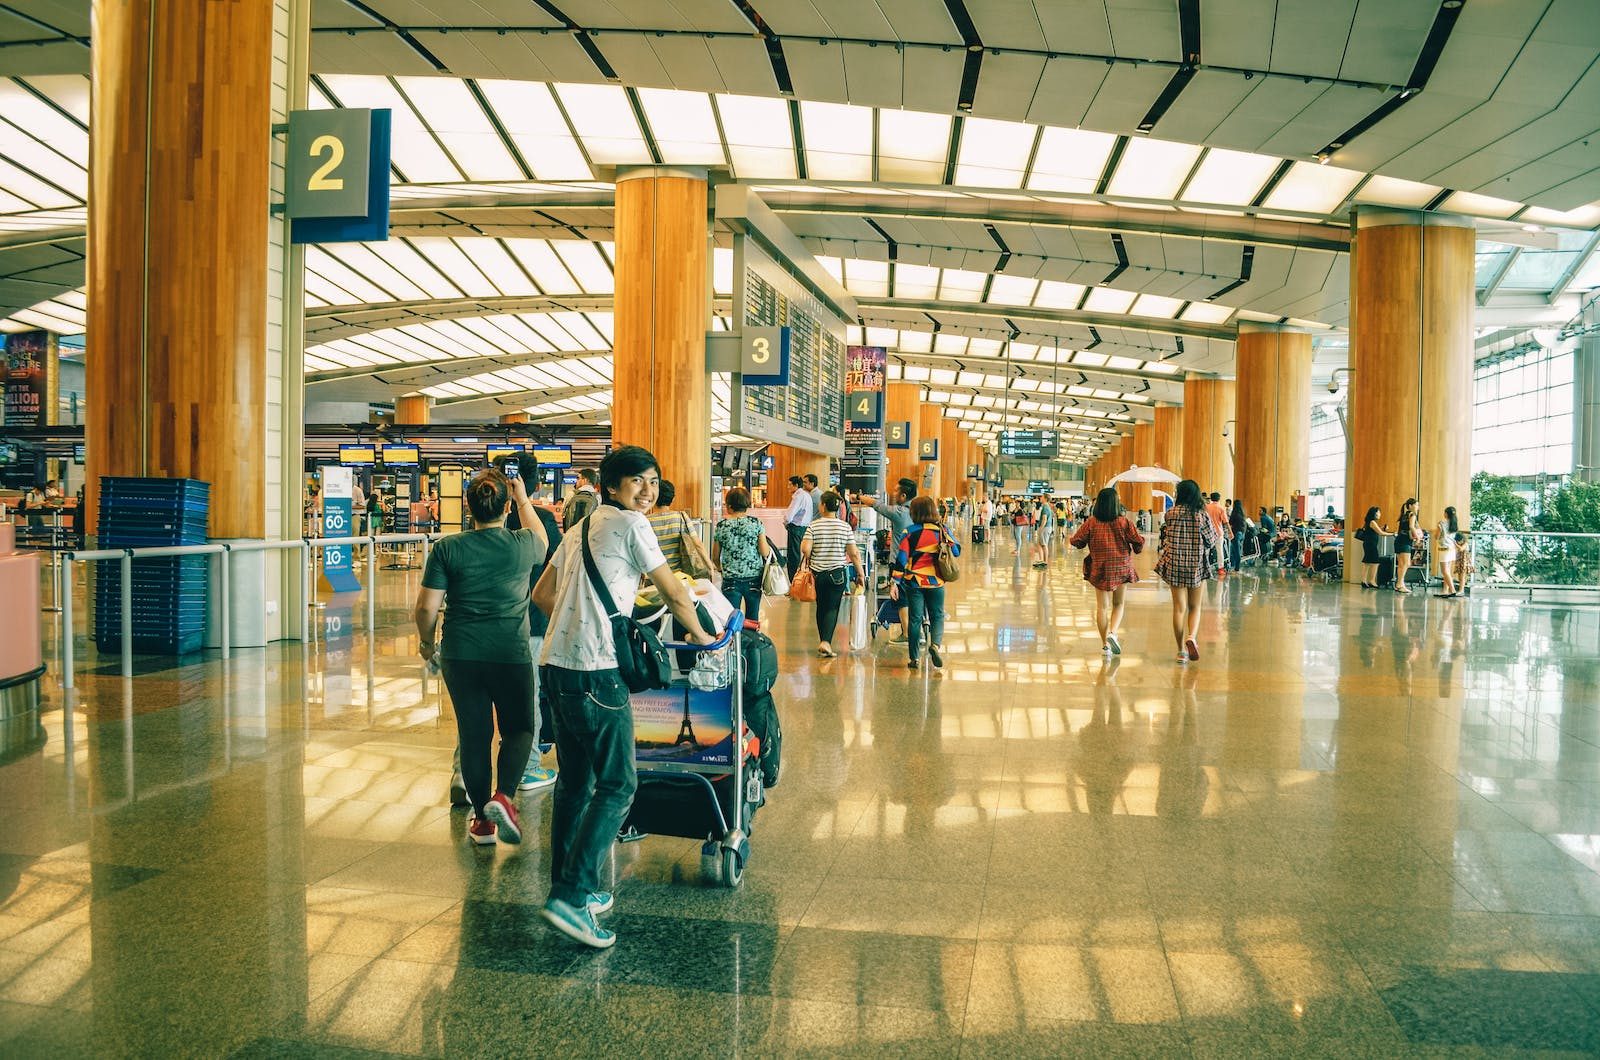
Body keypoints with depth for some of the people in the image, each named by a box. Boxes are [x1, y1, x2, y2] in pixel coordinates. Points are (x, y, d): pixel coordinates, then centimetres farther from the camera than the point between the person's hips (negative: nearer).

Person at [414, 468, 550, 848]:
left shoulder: (447, 549, -5)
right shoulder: (523, 545, -5)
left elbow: (426, 607, -5)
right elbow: (542, 539, 22)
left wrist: (426, 642, 13)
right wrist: (524, 500, 31)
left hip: (461, 655, 1)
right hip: (511, 654, -1)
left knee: (473, 734, 11)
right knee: (518, 729, 16)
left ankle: (482, 820, 20)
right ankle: (503, 796, -5)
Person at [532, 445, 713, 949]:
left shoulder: (581, 528, 21)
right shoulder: (630, 523, -4)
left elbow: (542, 594, 24)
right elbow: (674, 592, 0)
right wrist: (699, 635, 15)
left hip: (556, 663, 9)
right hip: (595, 670, -9)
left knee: (575, 780, 17)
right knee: (618, 784, -4)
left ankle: (568, 887, 25)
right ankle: (571, 895, -9)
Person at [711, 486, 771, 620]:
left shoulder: (721, 526, -2)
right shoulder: (756, 523, -4)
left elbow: (715, 558, 6)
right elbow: (765, 552, -6)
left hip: (731, 580, 0)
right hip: (753, 579, 1)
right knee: (752, 620, 10)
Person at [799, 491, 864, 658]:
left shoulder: (814, 526, -5)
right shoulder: (845, 527, -4)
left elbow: (805, 549, -14)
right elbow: (854, 553, -4)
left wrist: (808, 561, 7)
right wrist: (861, 573, 4)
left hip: (818, 573, 1)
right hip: (838, 573, -1)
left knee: (821, 607, 15)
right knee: (832, 608, 1)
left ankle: (823, 642, 24)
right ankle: (826, 642, -15)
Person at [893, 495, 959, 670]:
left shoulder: (910, 531, -7)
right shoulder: (942, 530, -1)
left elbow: (901, 558, -9)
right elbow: (957, 550, 4)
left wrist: (895, 582, -7)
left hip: (914, 582, -1)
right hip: (936, 582, 1)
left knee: (915, 618, 7)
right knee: (937, 616, 14)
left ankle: (914, 658, 11)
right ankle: (935, 644, -13)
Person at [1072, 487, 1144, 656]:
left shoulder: (1091, 523, -7)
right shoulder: (1123, 522, -8)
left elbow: (1076, 542, -4)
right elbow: (1139, 541, -6)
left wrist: (1088, 543, 18)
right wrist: (1136, 549, 17)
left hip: (1099, 569, 0)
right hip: (1121, 568, 0)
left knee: (1102, 606, 7)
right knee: (1118, 604, 16)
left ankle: (1105, 645, 7)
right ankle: (1112, 633, -7)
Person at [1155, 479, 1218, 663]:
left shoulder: (1171, 514, -5)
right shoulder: (1202, 515, -6)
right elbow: (1213, 540, 0)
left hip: (1175, 565, 0)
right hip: (1197, 566, 0)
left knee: (1179, 608, 6)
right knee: (1195, 607, 13)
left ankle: (1181, 651, 7)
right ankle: (1191, 637, -13)